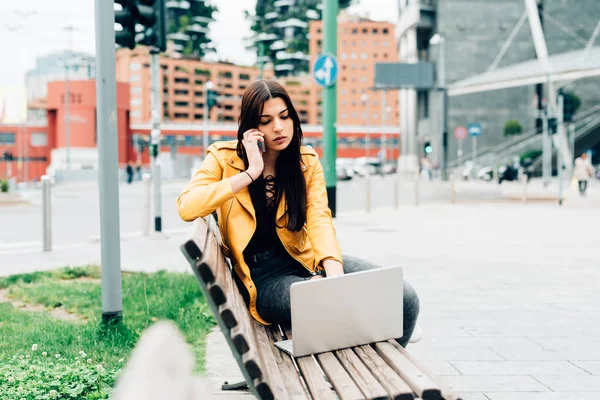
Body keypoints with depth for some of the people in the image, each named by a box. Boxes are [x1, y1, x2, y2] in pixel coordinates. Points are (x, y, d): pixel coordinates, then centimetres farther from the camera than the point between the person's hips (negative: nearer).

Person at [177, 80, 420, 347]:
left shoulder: (307, 160, 6)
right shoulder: (224, 158, -2)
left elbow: (319, 219, -9)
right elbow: (186, 208, -19)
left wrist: (336, 275, -27)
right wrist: (250, 173, -19)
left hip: (305, 262, 4)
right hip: (262, 275, -4)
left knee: (404, 298, -15)